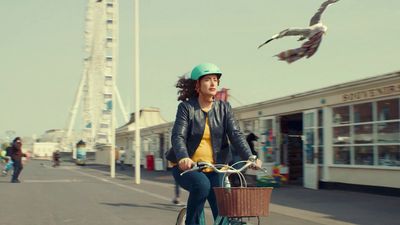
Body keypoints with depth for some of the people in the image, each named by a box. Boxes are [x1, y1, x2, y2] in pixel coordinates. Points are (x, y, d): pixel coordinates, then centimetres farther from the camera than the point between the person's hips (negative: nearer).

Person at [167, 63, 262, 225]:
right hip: (187, 167, -3)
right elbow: (178, 136, -17)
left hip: (214, 169, 3)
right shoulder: (186, 107, -6)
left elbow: (236, 135, -8)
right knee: (202, 184, -34)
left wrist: (250, 157, -25)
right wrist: (183, 158, -38)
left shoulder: (224, 108, 3)